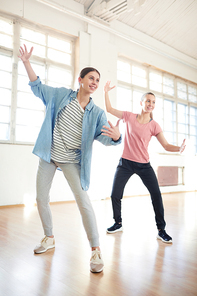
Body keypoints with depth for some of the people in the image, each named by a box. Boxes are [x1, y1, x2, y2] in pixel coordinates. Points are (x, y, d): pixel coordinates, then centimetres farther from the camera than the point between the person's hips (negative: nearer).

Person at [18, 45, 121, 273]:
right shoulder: (61, 94, 1)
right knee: (41, 199, 10)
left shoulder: (96, 113, -4)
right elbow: (37, 87, 14)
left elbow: (104, 138, -14)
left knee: (83, 201, -16)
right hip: (49, 156, 3)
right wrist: (26, 62, 7)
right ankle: (49, 238, 32)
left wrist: (116, 137, -38)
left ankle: (96, 250, -5)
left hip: (71, 161, -3)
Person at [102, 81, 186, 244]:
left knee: (156, 195, -8)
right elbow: (109, 109, 6)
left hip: (144, 165, 0)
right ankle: (118, 223, 27)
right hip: (125, 163, 1)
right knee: (115, 195, 2)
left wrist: (179, 148, -24)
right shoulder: (129, 116, 1)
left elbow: (166, 145, -5)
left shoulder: (154, 125, -2)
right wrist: (106, 92, -1)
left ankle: (161, 230, 10)